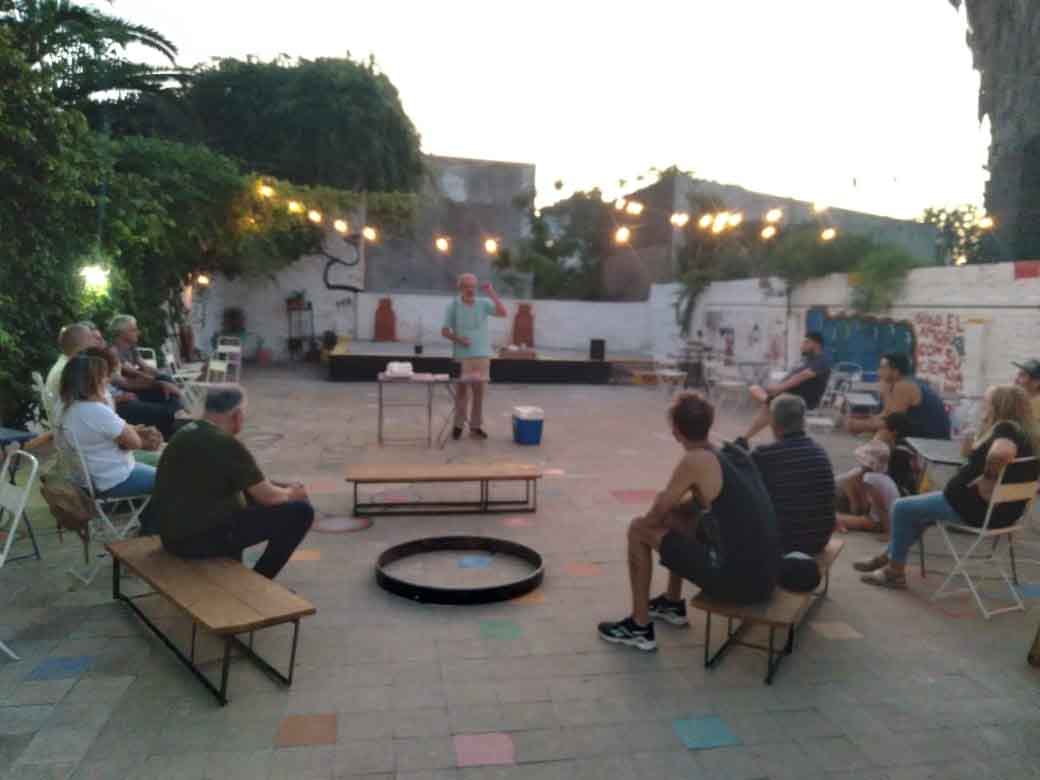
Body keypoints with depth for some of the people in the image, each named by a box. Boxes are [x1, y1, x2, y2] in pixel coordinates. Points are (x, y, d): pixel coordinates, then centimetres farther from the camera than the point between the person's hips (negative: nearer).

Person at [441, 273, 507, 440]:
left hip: (482, 355, 2)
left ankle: (476, 427, 13)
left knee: (479, 392, 5)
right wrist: (458, 339, -18)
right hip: (462, 356, -2)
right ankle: (458, 425, 18)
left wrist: (491, 292, -16)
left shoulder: (483, 303, 2)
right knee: (461, 391, 6)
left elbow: (503, 312, -13)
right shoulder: (453, 306, -2)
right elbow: (444, 331, -1)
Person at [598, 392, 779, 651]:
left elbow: (655, 517, -5)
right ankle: (672, 603, 40)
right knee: (676, 515, 27)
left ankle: (640, 627, 14)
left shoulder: (695, 461, -15)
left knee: (639, 530, 4)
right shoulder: (737, 454, 7)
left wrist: (662, 504, 17)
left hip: (735, 581, -8)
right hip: (766, 577, 8)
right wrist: (670, 503, 19)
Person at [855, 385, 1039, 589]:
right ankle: (889, 557, 31)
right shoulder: (1021, 431, 8)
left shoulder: (1006, 429, -21)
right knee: (918, 508, 27)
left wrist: (988, 475, -27)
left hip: (982, 507, -10)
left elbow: (1003, 452, -43)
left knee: (902, 508, 0)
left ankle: (895, 571, 10)